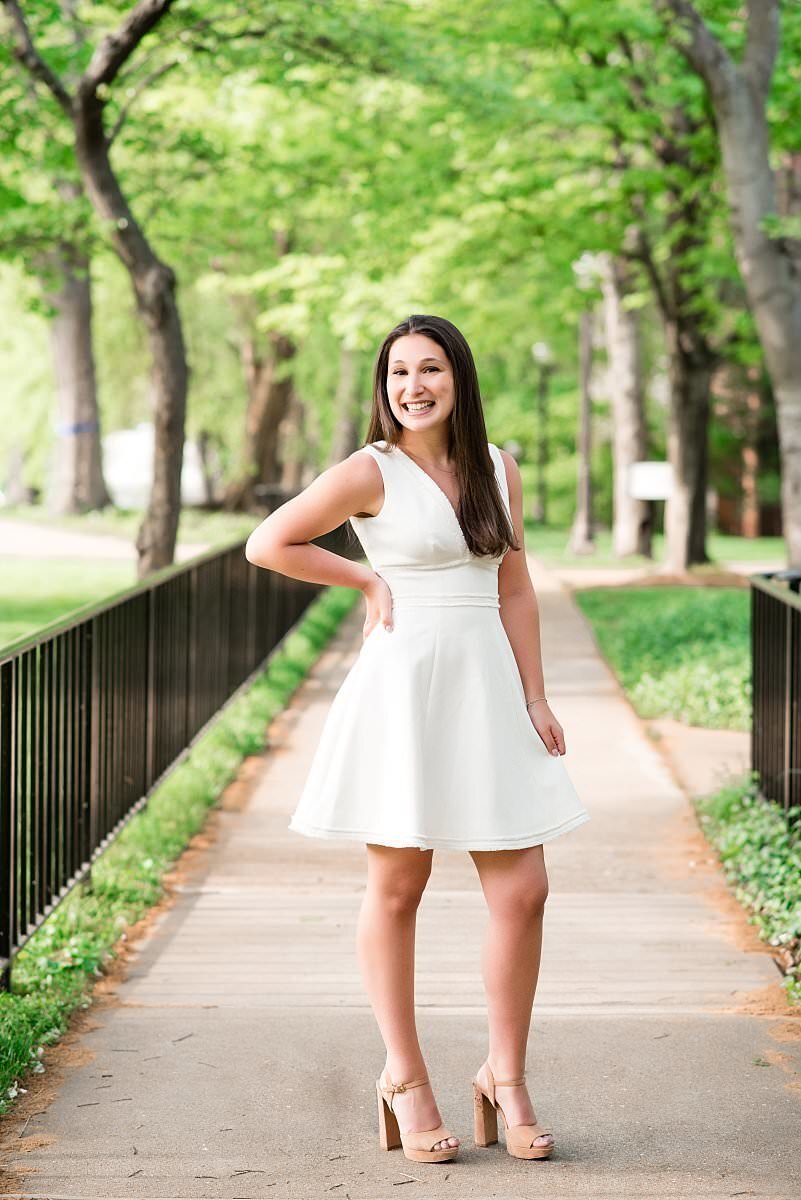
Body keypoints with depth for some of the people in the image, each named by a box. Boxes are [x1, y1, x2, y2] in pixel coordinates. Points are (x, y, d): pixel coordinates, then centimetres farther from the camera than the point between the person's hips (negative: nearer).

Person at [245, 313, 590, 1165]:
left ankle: (504, 1075, 16)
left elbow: (515, 591, 12)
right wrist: (368, 580, 0)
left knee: (523, 892, 1)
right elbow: (267, 544, -5)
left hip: (488, 694, 5)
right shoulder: (371, 472, -5)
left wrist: (535, 698, 7)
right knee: (396, 889, 4)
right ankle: (404, 1078, 18)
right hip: (403, 692, -4)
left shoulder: (499, 470, 10)